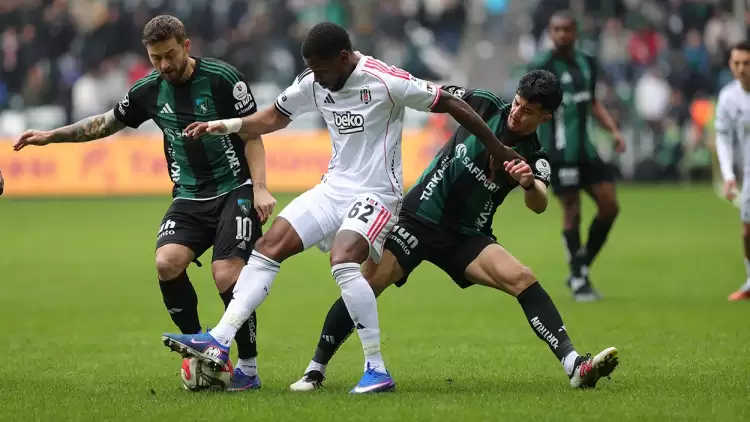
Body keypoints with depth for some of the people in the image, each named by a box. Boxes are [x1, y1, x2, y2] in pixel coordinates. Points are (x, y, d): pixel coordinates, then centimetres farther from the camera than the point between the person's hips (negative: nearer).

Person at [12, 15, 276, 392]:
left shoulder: (223, 78, -11)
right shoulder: (149, 90, 2)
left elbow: (252, 134, -6)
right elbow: (106, 123, 18)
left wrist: (259, 188, -16)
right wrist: (51, 136, 14)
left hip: (235, 191, -4)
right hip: (189, 195, 4)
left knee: (227, 275, -20)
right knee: (167, 262, -21)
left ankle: (248, 367, -4)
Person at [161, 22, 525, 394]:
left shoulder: (386, 81, -18)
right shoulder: (313, 83, 2)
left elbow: (451, 105, -10)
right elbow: (275, 117, 19)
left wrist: (499, 151, -4)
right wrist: (227, 125, 2)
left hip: (376, 193, -7)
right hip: (334, 188, 7)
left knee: (343, 261, -29)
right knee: (268, 247, -4)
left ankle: (377, 370, -22)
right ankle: (219, 343, -5)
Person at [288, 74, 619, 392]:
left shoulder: (534, 159, -7)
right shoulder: (485, 105, -6)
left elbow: (538, 205, -26)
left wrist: (529, 184, -47)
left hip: (467, 239, 1)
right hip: (418, 219, 0)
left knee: (523, 280, -21)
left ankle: (574, 366, -24)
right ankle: (315, 371, -1)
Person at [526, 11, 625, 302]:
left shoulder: (586, 64, 12)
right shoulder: (543, 67, -9)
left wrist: (613, 130, 13)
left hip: (585, 149, 7)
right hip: (560, 151, -7)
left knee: (609, 206, 4)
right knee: (572, 212, -7)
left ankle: (581, 269, 17)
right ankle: (579, 281, 3)